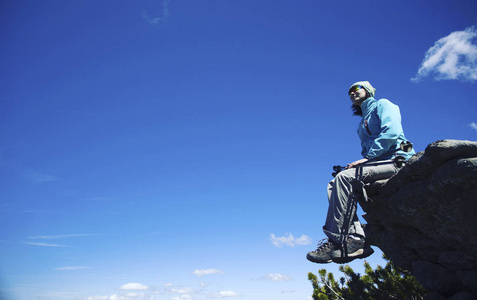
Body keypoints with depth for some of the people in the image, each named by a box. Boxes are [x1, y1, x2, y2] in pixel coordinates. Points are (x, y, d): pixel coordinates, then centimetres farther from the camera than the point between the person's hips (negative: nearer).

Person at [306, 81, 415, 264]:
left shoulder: (382, 104, 7)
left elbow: (391, 132, -11)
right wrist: (363, 162, 3)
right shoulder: (362, 124, 31)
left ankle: (338, 241, -31)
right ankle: (355, 237, -23)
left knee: (344, 178, -29)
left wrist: (367, 157, -16)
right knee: (335, 185, -11)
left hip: (396, 160, -8)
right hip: (378, 163, 8)